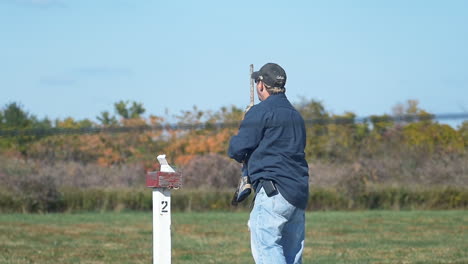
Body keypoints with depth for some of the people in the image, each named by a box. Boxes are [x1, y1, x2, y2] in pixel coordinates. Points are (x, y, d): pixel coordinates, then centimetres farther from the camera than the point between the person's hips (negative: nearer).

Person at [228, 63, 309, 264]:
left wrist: (242, 156, 17)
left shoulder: (260, 112, -4)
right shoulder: (295, 115, 22)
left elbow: (237, 149, -7)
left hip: (274, 189, -9)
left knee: (265, 246, -14)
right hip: (299, 192, 9)